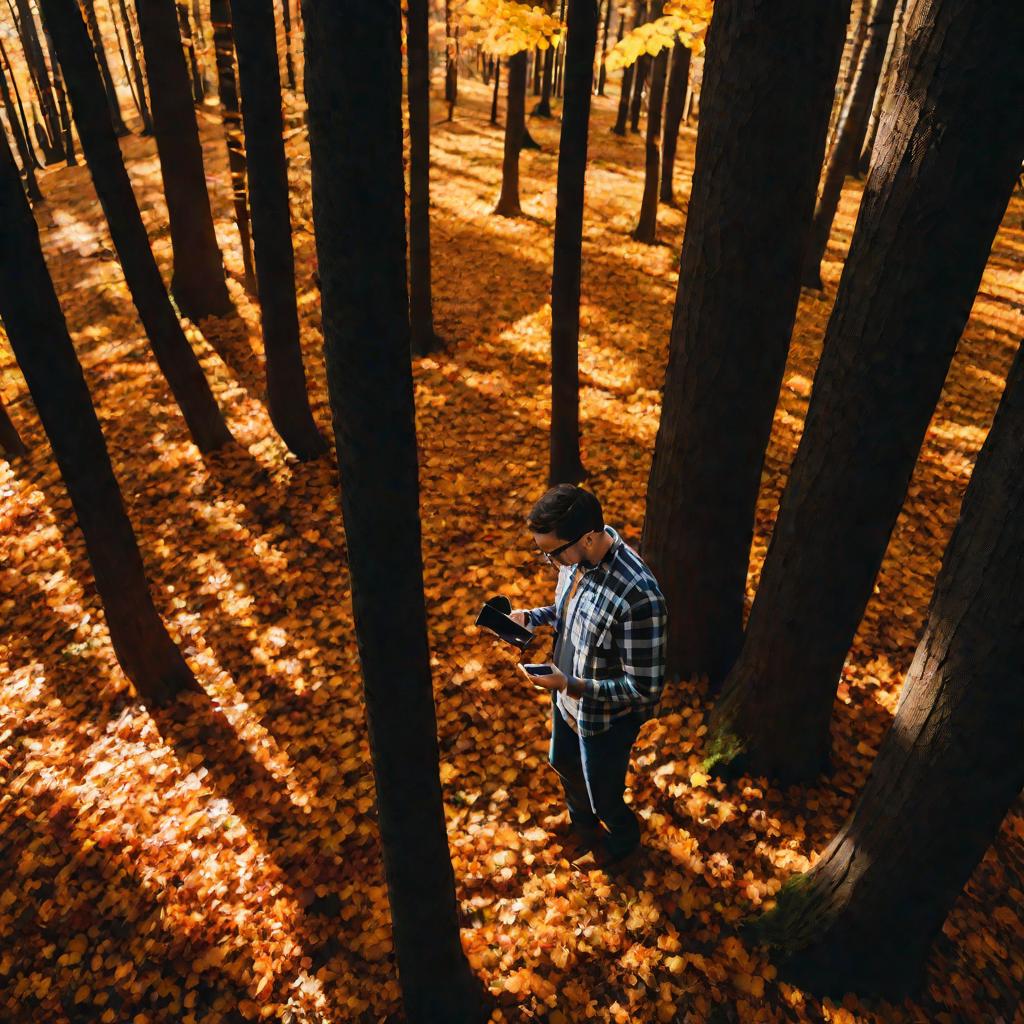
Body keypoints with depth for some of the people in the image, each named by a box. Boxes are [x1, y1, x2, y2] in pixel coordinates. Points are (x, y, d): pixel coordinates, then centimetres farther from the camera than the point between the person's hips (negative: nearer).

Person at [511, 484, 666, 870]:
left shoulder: (638, 595, -39)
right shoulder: (579, 556, -13)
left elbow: (645, 688, -31)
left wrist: (572, 686, -35)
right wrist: (531, 616, -7)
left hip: (605, 719, -8)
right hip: (567, 700, 8)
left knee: (604, 798, 20)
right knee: (563, 763, 32)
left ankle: (622, 846, 54)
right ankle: (582, 824, 64)